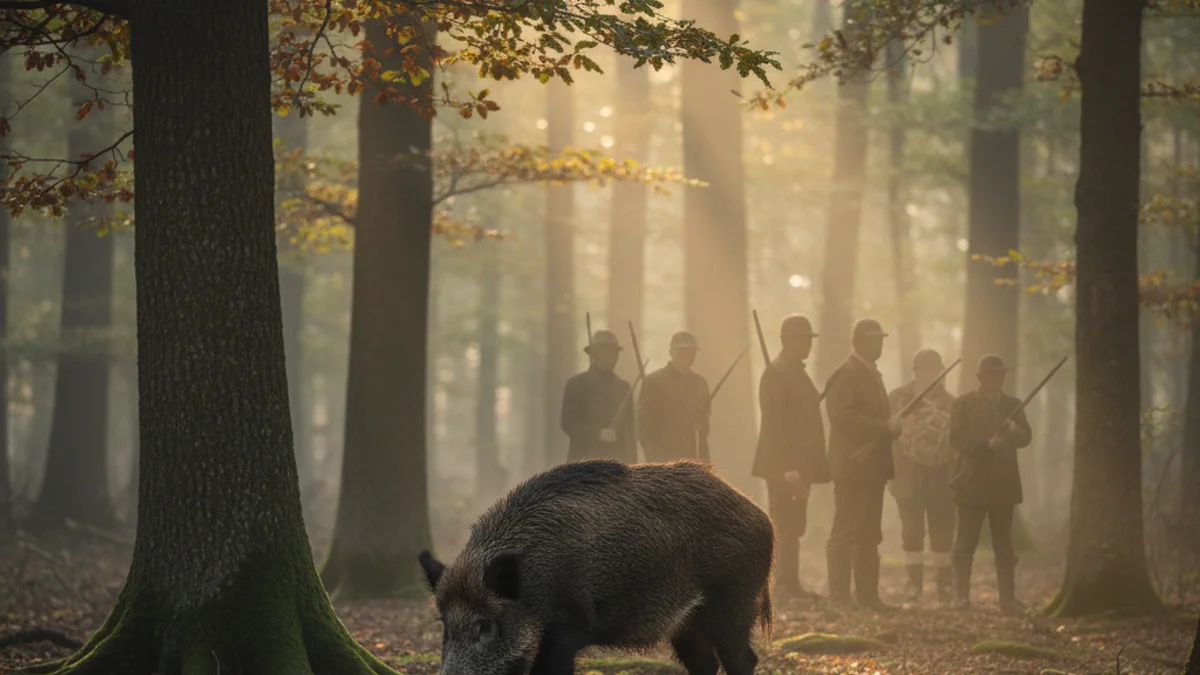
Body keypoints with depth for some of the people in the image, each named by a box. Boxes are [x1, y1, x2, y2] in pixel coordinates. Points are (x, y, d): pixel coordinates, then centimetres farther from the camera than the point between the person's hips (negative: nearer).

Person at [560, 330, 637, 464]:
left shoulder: (623, 387, 18)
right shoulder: (576, 384, 4)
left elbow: (630, 427, 16)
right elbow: (568, 422, -4)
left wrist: (631, 463, 7)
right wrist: (598, 434, -18)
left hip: (618, 462, 4)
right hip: (585, 460, -4)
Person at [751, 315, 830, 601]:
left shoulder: (798, 373, 17)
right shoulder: (776, 373, -12)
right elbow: (774, 424, -18)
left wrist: (804, 468, 14)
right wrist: (787, 469, -23)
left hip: (798, 463, 9)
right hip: (783, 465, -9)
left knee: (792, 527, 9)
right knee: (785, 526, -8)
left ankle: (788, 583, 12)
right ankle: (784, 583, -8)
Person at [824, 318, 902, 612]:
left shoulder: (873, 375, 20)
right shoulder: (845, 375, -9)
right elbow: (843, 417, -21)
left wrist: (891, 427, 11)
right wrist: (886, 427, -20)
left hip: (872, 467, 10)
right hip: (852, 466, -10)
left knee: (869, 536, 10)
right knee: (845, 534, -9)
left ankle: (868, 596, 13)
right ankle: (839, 596, -9)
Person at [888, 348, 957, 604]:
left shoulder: (950, 403, 7)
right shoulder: (898, 398, 4)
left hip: (941, 477, 1)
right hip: (909, 475, -1)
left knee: (942, 531, -1)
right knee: (912, 530, -2)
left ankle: (945, 584, 7)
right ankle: (914, 583, 4)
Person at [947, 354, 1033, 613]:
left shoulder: (1013, 405, 15)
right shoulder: (964, 404, 4)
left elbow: (1026, 437, 4)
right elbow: (957, 439, -8)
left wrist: (1013, 430, -18)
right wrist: (987, 443, -19)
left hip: (1003, 484, 3)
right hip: (972, 483, -3)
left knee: (1004, 544, 4)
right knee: (966, 543, -3)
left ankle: (1008, 597, 5)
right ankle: (961, 595, -1)